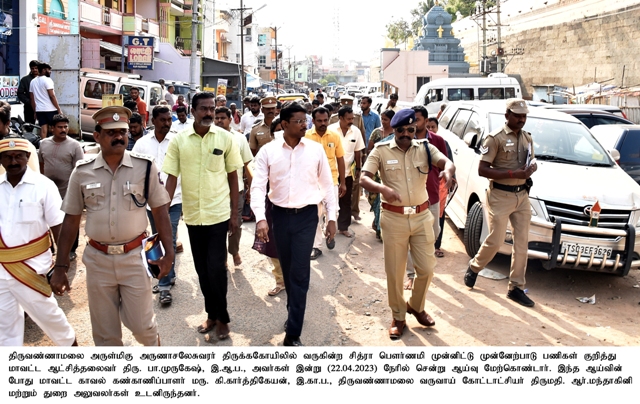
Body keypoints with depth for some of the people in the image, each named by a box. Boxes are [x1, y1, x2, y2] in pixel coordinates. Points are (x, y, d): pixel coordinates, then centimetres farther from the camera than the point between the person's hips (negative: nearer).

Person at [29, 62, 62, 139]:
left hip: (39, 110, 6)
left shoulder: (33, 81, 14)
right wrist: (59, 109, -11)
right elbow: (52, 96, -13)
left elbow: (32, 99, 14)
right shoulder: (47, 80, -8)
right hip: (50, 109, -6)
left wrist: (35, 111, 19)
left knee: (43, 131, 3)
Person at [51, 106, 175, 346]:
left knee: (141, 324, 7)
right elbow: (71, 220, 3)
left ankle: (153, 345, 40)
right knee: (105, 332, 13)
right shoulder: (82, 172, -2)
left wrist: (168, 253, -5)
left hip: (134, 257, -1)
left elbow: (160, 211, 0)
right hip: (98, 260, 2)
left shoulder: (144, 167, -6)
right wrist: (60, 267, 2)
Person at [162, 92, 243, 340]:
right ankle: (211, 314, 30)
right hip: (192, 214, 2)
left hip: (218, 214, -2)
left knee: (216, 269, -4)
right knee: (202, 269, 13)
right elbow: (171, 178, 0)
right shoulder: (179, 140, -2)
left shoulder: (225, 138, -3)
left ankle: (221, 318, 16)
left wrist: (234, 213, 2)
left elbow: (233, 177, 2)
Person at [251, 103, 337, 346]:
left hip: (306, 216, -1)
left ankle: (293, 334, 0)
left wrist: (332, 217, 3)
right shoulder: (268, 151, -3)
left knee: (300, 272, -5)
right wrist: (260, 218, -18)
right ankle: (294, 312, 39)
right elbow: (258, 186, -6)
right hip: (280, 215, 1)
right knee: (287, 269, 15)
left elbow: (327, 185, 5)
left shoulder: (316, 150, -1)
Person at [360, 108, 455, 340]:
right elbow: (363, 179, -15)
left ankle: (416, 306, 36)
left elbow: (447, 162, -14)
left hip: (422, 216, 2)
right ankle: (398, 317, 26)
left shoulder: (425, 148, 2)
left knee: (427, 269, 9)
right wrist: (382, 188, -36)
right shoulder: (381, 151, -5)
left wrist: (448, 170, -40)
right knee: (394, 272, 6)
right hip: (394, 218, -2)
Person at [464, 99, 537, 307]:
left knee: (522, 243, 5)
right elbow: (482, 170, -15)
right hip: (500, 196, -6)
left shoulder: (527, 138, 11)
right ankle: (474, 267, 27)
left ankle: (516, 288, 15)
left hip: (522, 195, 6)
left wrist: (531, 169, -3)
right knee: (495, 241, -2)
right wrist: (513, 174, -23)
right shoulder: (495, 138, -11)